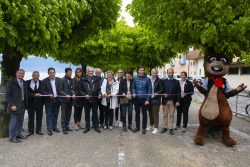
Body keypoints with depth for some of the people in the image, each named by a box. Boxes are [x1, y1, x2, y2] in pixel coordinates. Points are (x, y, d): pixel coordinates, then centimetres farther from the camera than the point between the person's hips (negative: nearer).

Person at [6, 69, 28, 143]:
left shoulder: (24, 83, 12)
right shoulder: (11, 82, -5)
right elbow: (8, 95, -8)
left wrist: (26, 104, 6)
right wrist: (12, 105, -16)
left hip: (22, 105, 6)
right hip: (15, 105, -5)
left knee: (20, 121, 11)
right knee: (13, 122, 0)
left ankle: (18, 134, 24)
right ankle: (12, 137, 11)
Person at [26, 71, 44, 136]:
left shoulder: (41, 83, -1)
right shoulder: (27, 82, -2)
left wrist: (39, 94, -21)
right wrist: (34, 95, -20)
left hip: (39, 102, 0)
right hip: (31, 102, 0)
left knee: (39, 117, 8)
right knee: (31, 117, 9)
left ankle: (38, 130, 19)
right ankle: (30, 131, 21)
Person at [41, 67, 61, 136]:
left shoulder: (59, 80, 5)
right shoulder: (44, 81, -3)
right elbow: (42, 90, -6)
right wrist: (49, 94, -20)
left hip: (57, 100, 3)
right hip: (49, 100, -3)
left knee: (55, 114, 13)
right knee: (49, 115, 2)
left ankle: (54, 127, 28)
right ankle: (49, 129, 10)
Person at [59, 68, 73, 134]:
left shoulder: (72, 80, 7)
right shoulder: (62, 80, -6)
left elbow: (72, 89, 10)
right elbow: (60, 90, -7)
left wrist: (73, 94, -8)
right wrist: (66, 95, -19)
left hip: (70, 99, 5)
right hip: (64, 99, -4)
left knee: (69, 113, 9)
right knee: (63, 114, 1)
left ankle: (67, 126, 21)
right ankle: (63, 128, 9)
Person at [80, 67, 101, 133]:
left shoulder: (96, 80, 8)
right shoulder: (83, 80, 1)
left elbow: (99, 88, 9)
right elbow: (81, 89, 0)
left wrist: (99, 94, -8)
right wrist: (84, 95, -13)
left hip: (94, 99, 1)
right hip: (86, 100, -1)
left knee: (95, 113, 9)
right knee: (87, 114, 9)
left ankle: (96, 126, 18)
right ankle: (87, 127, 20)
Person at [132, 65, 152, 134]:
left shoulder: (147, 79, -5)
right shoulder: (135, 79, 2)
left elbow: (149, 90, -6)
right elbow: (133, 87, 6)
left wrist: (148, 99, -11)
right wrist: (133, 93, -14)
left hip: (144, 99, -2)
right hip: (136, 99, 3)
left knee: (144, 114, 8)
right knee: (137, 113, 13)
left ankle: (144, 128, 19)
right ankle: (137, 127, 26)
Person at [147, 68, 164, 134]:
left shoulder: (159, 80, -7)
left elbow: (162, 90, -9)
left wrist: (156, 94, -20)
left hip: (156, 100, -5)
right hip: (149, 99, 5)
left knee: (155, 114, 0)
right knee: (150, 113, 16)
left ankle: (156, 128, 9)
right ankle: (151, 125, 33)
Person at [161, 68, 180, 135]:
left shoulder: (176, 82, 4)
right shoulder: (163, 81, 6)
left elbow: (178, 92, -1)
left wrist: (178, 101, -9)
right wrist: (163, 94, -17)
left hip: (173, 101, -1)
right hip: (165, 101, 1)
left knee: (171, 115, 4)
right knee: (165, 115, 9)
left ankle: (171, 128, 11)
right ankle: (165, 127, 18)